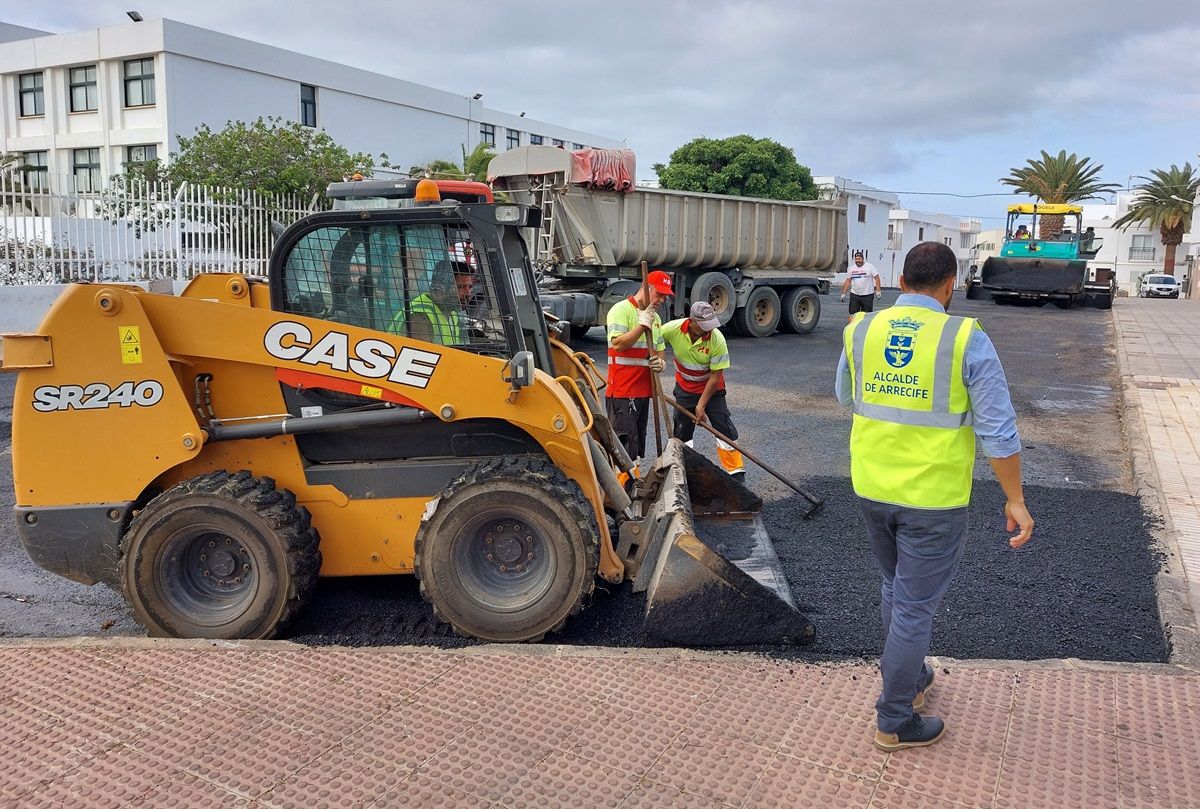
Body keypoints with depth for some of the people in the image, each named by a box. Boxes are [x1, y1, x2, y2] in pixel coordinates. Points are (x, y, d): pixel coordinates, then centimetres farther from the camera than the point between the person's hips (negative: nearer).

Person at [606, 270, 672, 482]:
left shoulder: (655, 318, 18)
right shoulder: (621, 310, -8)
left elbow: (659, 350, 23)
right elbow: (618, 343, -20)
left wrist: (660, 362, 0)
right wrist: (643, 324, -19)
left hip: (644, 391, 8)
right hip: (622, 391, -8)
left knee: (638, 445, 13)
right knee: (625, 441, -9)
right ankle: (624, 486, -6)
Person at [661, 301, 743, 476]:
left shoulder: (717, 339, -27)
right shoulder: (673, 329, -24)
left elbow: (715, 376, -20)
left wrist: (701, 405, -18)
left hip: (711, 388, -2)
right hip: (684, 388, 2)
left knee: (725, 429, -6)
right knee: (681, 433, 8)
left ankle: (736, 472, 4)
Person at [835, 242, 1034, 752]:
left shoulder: (860, 330, -1)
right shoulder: (967, 340, -13)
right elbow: (998, 431, -11)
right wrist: (1014, 500, -2)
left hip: (871, 488, 5)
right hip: (933, 497, -4)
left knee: (895, 590, 25)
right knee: (915, 606, 8)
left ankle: (909, 677, 44)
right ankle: (895, 722, 21)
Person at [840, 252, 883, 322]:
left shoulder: (869, 266, -3)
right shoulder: (852, 269, 9)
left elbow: (876, 278, -5)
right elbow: (847, 281, 14)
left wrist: (878, 291, -13)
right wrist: (843, 293, 10)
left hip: (867, 295, -3)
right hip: (854, 295, 3)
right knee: (852, 314, -1)